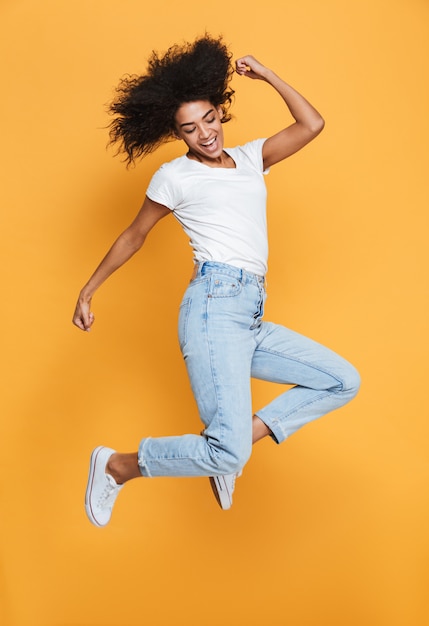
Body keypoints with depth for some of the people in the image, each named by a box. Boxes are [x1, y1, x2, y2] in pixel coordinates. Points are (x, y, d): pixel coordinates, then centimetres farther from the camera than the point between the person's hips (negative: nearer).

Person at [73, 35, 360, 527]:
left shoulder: (251, 158, 20)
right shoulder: (174, 176, 6)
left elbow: (312, 124, 15)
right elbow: (134, 236, 13)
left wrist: (267, 75, 19)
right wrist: (87, 291, 16)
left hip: (251, 320, 7)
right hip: (215, 307, -7)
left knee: (342, 381, 8)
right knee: (230, 451, -19)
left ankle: (232, 442, 4)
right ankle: (116, 466, 4)